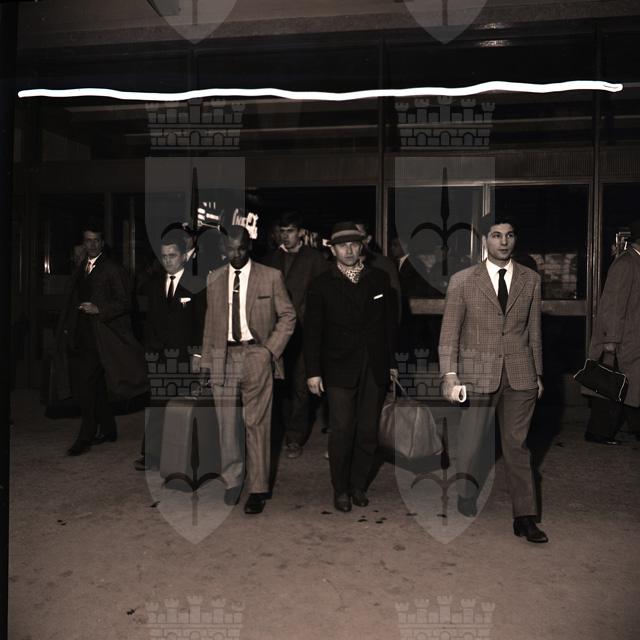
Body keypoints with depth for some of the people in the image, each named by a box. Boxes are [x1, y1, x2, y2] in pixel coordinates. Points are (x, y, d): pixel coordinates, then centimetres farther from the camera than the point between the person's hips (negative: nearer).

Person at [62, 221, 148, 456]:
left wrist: (98, 309, -21)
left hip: (100, 337, -7)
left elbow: (124, 303, -8)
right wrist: (67, 326, 16)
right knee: (95, 387, 12)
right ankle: (108, 430, 24)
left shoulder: (113, 269, -5)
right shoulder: (81, 268, 17)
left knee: (87, 386, -11)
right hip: (82, 337, 7)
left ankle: (85, 438, -4)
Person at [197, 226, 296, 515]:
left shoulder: (271, 277, 2)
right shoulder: (213, 279, 11)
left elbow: (288, 315, 4)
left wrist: (271, 349, -5)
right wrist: (206, 360, 9)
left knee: (257, 424, 1)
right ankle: (232, 479, 26)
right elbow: (210, 321, 13)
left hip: (257, 356, -2)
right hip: (224, 357, 3)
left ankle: (257, 490, 13)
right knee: (226, 423, 6)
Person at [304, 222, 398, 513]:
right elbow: (312, 331, 0)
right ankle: (340, 490, 17)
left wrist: (392, 362, 7)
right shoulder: (321, 285, 0)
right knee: (342, 431, 0)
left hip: (375, 368, 2)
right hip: (339, 369, -2)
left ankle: (358, 484, 24)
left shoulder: (380, 279, 7)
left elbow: (390, 322, 10)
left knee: (368, 431, 6)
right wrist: (313, 371, -5)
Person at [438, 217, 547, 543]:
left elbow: (534, 331, 13)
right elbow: (449, 332, -1)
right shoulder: (462, 280, 1)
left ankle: (525, 518, 20)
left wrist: (538, 374, 13)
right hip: (477, 375, -2)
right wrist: (450, 374, -9)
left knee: (517, 446, 9)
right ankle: (465, 513, 21)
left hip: (520, 375, 2)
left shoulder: (530, 279, 9)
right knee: (471, 448, 2)